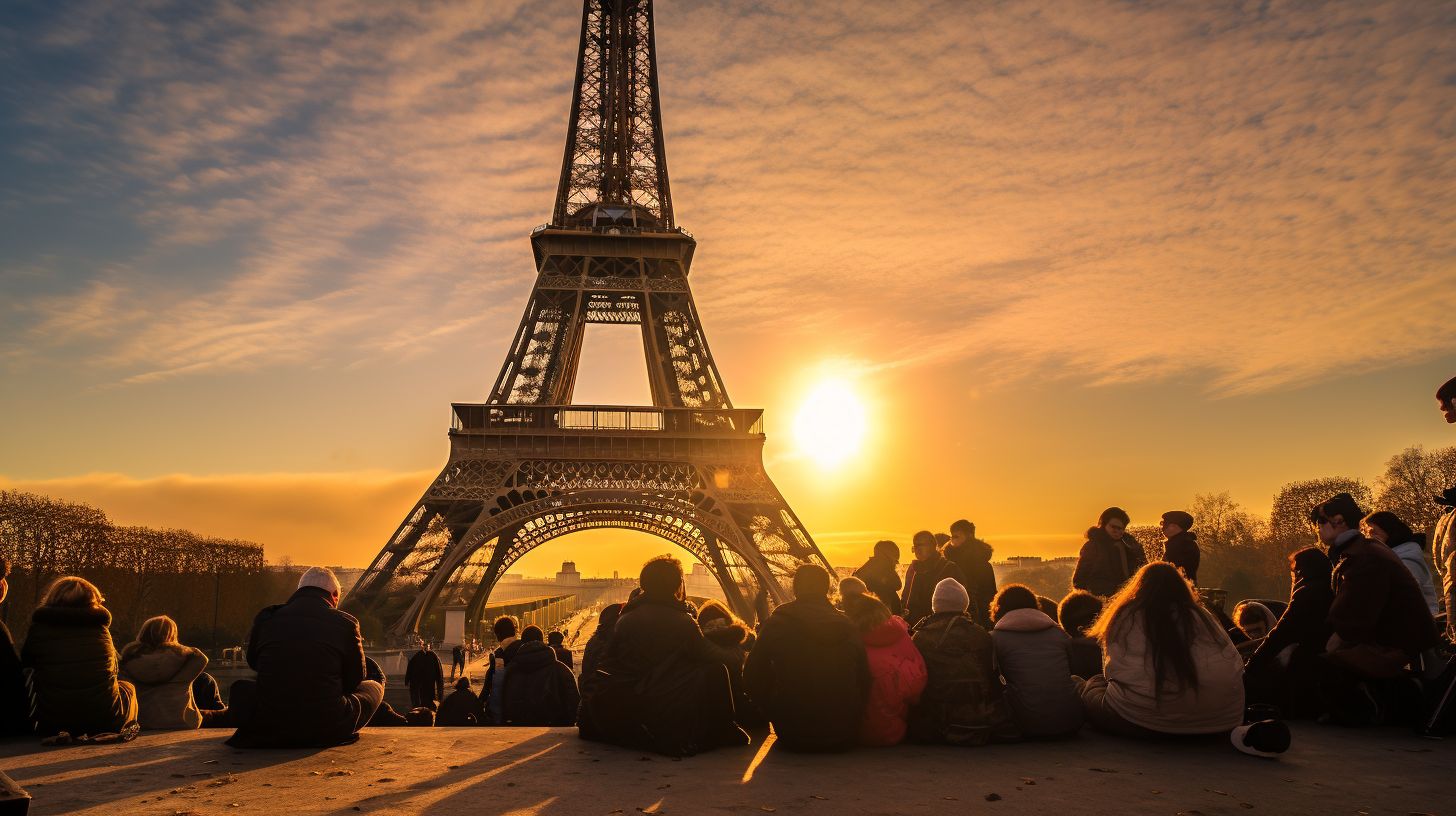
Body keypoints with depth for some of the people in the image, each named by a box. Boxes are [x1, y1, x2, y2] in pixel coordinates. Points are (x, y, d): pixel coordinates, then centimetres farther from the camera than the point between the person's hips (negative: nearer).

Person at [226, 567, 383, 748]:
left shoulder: (267, 617, 3)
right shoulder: (346, 623, -5)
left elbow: (253, 662, 23)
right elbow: (354, 681, 7)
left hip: (268, 727, 2)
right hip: (327, 731, -2)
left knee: (240, 687, 32)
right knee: (374, 686, 24)